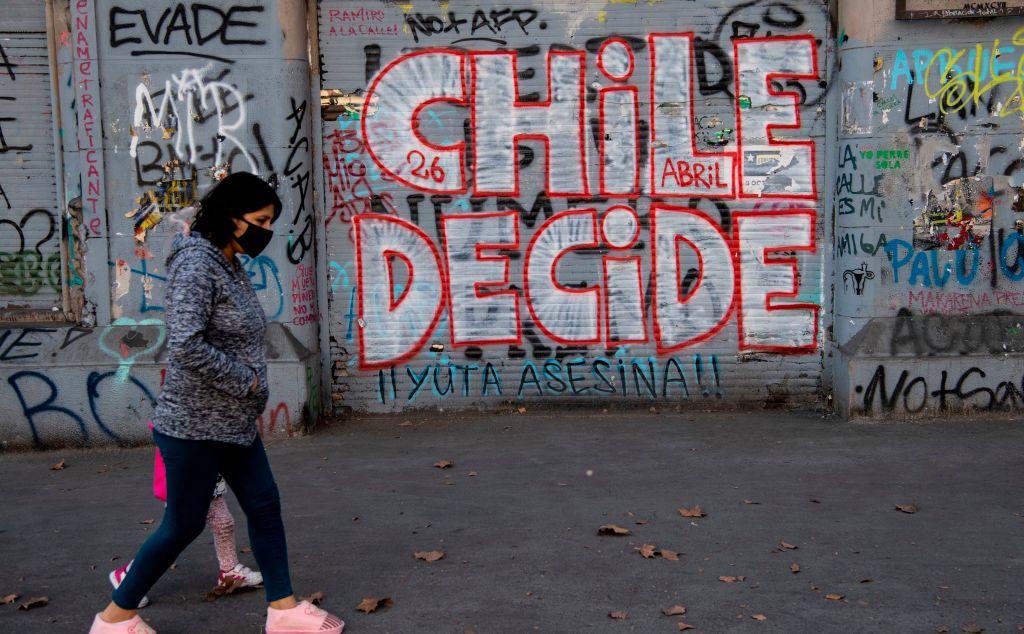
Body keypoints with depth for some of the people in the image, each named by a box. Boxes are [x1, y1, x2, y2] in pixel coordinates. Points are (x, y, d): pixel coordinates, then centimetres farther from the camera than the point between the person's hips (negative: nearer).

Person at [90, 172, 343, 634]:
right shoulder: (196, 263, -20)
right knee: (183, 526, 4)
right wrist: (245, 381, -19)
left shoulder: (231, 265, 8)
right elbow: (186, 345, -29)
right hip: (196, 423, -9)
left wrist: (251, 382, 7)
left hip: (233, 421, 9)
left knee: (265, 506, 12)